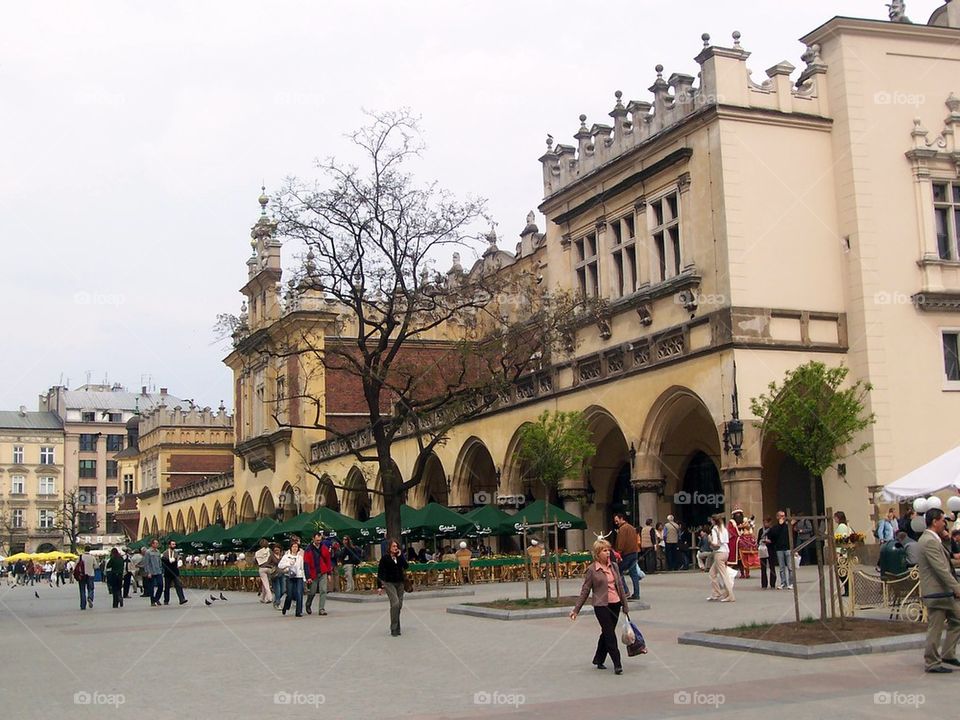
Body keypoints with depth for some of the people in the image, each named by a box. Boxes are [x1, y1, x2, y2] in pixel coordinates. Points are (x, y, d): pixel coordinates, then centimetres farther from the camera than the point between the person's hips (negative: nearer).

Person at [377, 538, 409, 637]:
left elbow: (405, 566, -9)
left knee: (399, 605, 6)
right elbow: (380, 572, -6)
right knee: (395, 603, -18)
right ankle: (394, 629, -11)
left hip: (400, 583, 5)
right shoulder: (385, 558, -8)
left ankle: (397, 628, 19)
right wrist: (379, 586, -9)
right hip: (389, 583, -5)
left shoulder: (400, 556, 4)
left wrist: (400, 556, -14)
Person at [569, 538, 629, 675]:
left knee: (607, 633, 13)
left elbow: (620, 586, 14)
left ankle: (599, 660, 27)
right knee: (610, 634, -6)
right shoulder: (592, 570, -7)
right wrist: (576, 610, -3)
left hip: (615, 604, 5)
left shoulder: (614, 566, 7)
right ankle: (617, 664, -2)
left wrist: (625, 605, 14)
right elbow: (585, 591, -3)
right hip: (601, 606, -5)